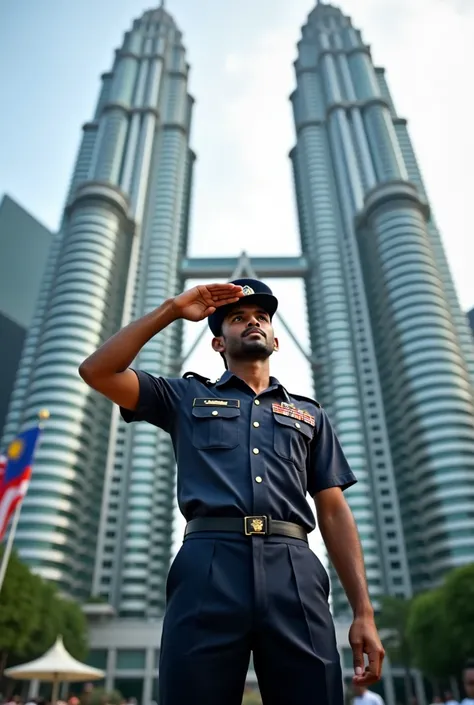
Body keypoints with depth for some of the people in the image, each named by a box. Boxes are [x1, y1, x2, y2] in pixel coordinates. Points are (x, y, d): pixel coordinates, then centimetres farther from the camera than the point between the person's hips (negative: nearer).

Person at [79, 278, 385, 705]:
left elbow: (334, 512, 16)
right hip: (208, 569, -1)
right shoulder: (187, 398, 19)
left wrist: (363, 611, 6)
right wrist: (171, 310, 8)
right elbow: (97, 371, 8)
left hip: (294, 572, 2)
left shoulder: (310, 414, 23)